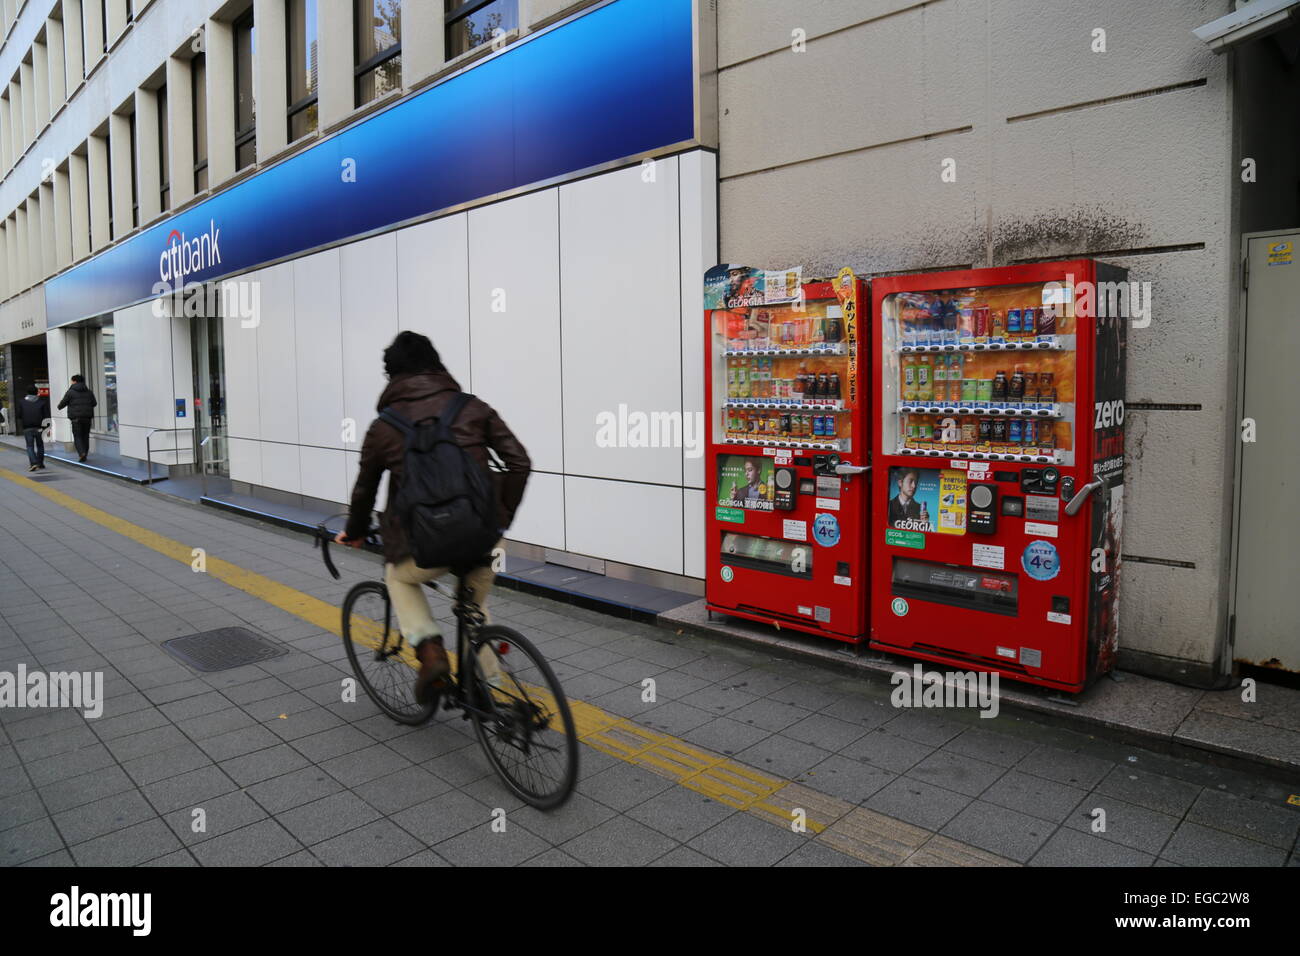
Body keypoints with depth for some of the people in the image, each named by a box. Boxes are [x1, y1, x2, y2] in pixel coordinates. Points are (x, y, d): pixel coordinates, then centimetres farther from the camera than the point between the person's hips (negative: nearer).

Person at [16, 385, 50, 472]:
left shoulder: (22, 402, 5)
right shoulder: (42, 402, 3)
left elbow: (19, 416, 5)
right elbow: (46, 416, -2)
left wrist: (21, 426, 16)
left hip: (27, 428, 0)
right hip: (39, 427, 0)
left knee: (30, 446, 1)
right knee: (40, 445, 11)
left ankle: (34, 463, -16)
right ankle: (40, 464, 13)